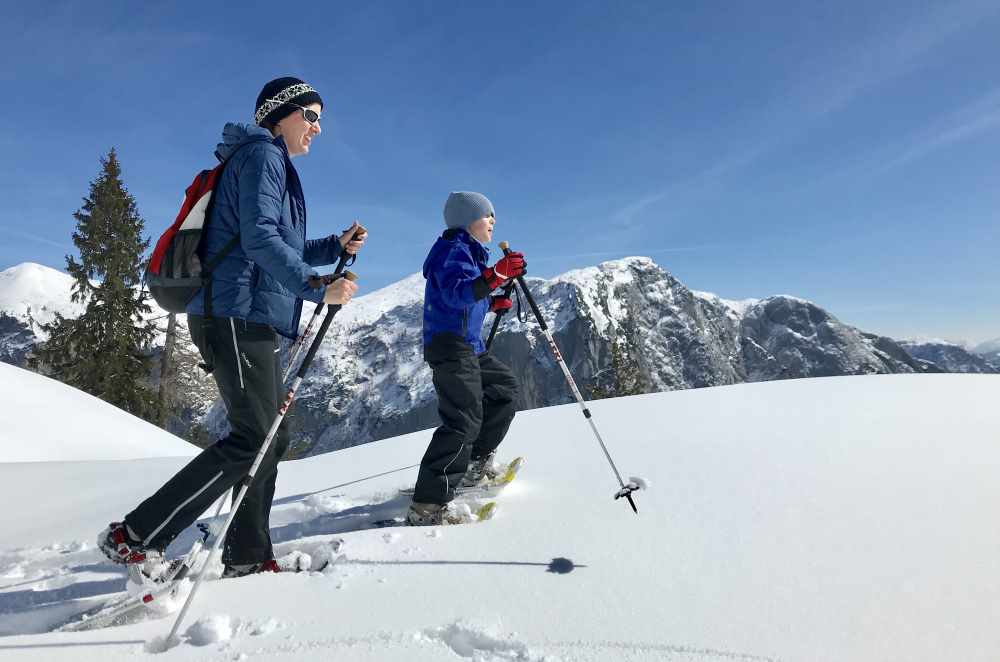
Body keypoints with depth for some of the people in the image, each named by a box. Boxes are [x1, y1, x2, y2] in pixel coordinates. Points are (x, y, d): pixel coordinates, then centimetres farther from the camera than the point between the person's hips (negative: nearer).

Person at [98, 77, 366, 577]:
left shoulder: (273, 163, 26)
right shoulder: (261, 154, -4)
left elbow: (281, 251, 26)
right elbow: (259, 240, -17)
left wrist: (336, 247, 15)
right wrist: (317, 288, -19)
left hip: (254, 321, 10)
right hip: (237, 315, -10)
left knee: (271, 439, 8)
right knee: (252, 439, -11)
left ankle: (247, 557, 16)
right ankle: (132, 537, -1)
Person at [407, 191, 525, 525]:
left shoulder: (469, 252, 23)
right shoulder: (453, 249, -10)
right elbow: (455, 293, -28)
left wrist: (491, 303, 17)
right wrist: (496, 275, -38)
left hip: (470, 346, 11)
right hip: (449, 343, -11)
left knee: (505, 387, 22)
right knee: (464, 418, -18)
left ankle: (475, 463, 28)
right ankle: (428, 505, -17)